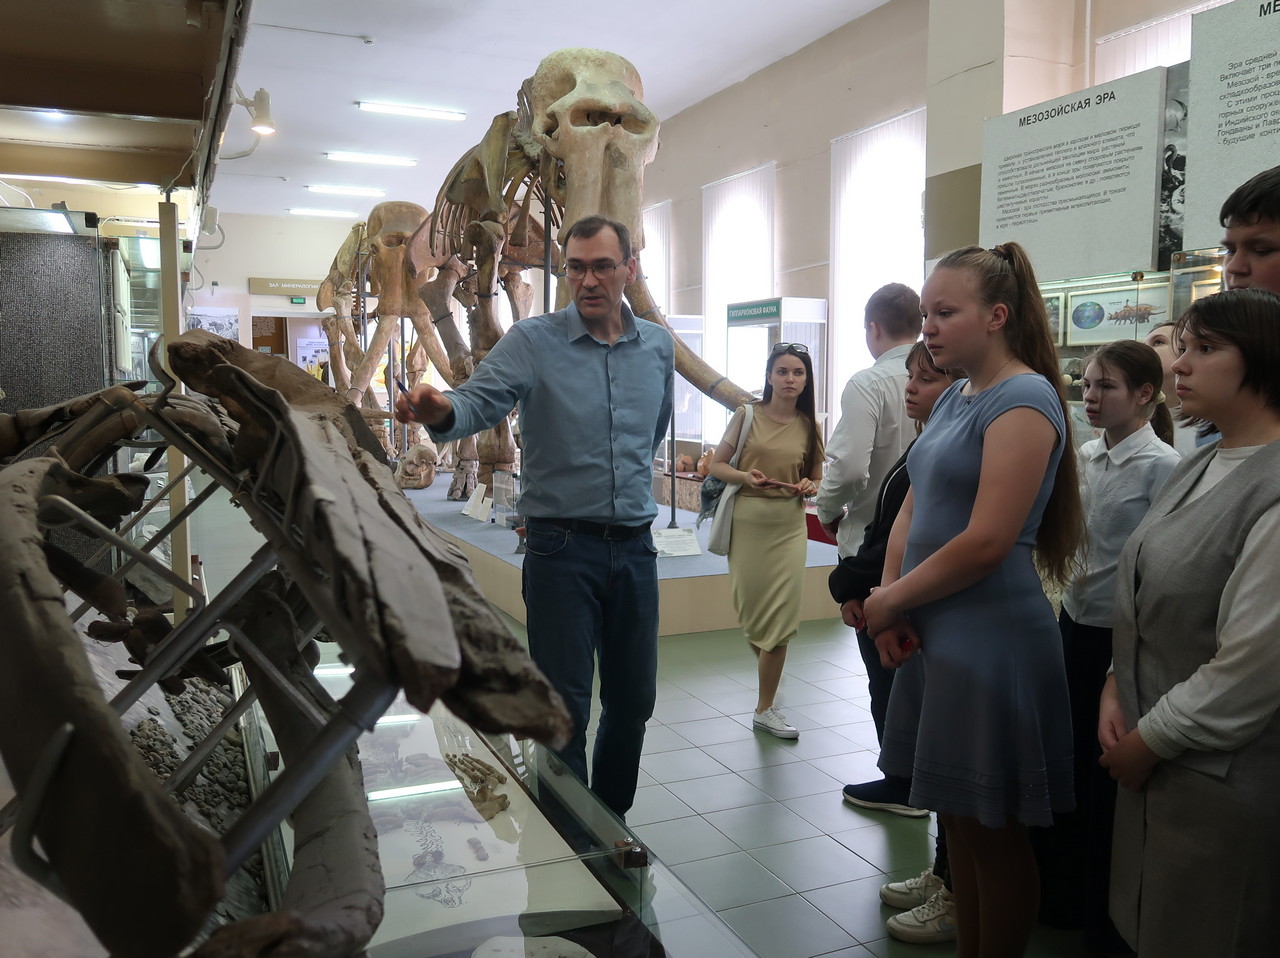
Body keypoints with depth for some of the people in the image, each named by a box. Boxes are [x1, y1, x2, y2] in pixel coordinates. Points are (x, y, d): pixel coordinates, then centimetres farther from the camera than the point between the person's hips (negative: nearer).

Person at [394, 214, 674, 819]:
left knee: (633, 700, 14)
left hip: (634, 544, 5)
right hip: (563, 547, -4)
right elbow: (480, 400, -23)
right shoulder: (532, 343, -7)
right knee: (564, 707, 2)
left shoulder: (658, 348, 7)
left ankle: (612, 820, 35)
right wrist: (441, 412, -44)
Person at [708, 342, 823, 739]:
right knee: (752, 609, 6)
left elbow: (817, 479, 15)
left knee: (781, 616, -2)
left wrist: (809, 487, -8)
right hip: (747, 520, -1)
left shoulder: (809, 425, 6)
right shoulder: (748, 414, 0)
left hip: (789, 524, 1)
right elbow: (717, 464, 3)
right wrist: (744, 476, -15)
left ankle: (765, 709, 11)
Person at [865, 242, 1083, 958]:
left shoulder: (1024, 401, -14)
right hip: (936, 633, 9)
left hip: (991, 639, -9)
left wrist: (889, 601, -10)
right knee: (956, 818, 19)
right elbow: (914, 508, 11)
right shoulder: (956, 398, 13)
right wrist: (892, 606, -4)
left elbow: (985, 543, -22)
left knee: (993, 834, 6)